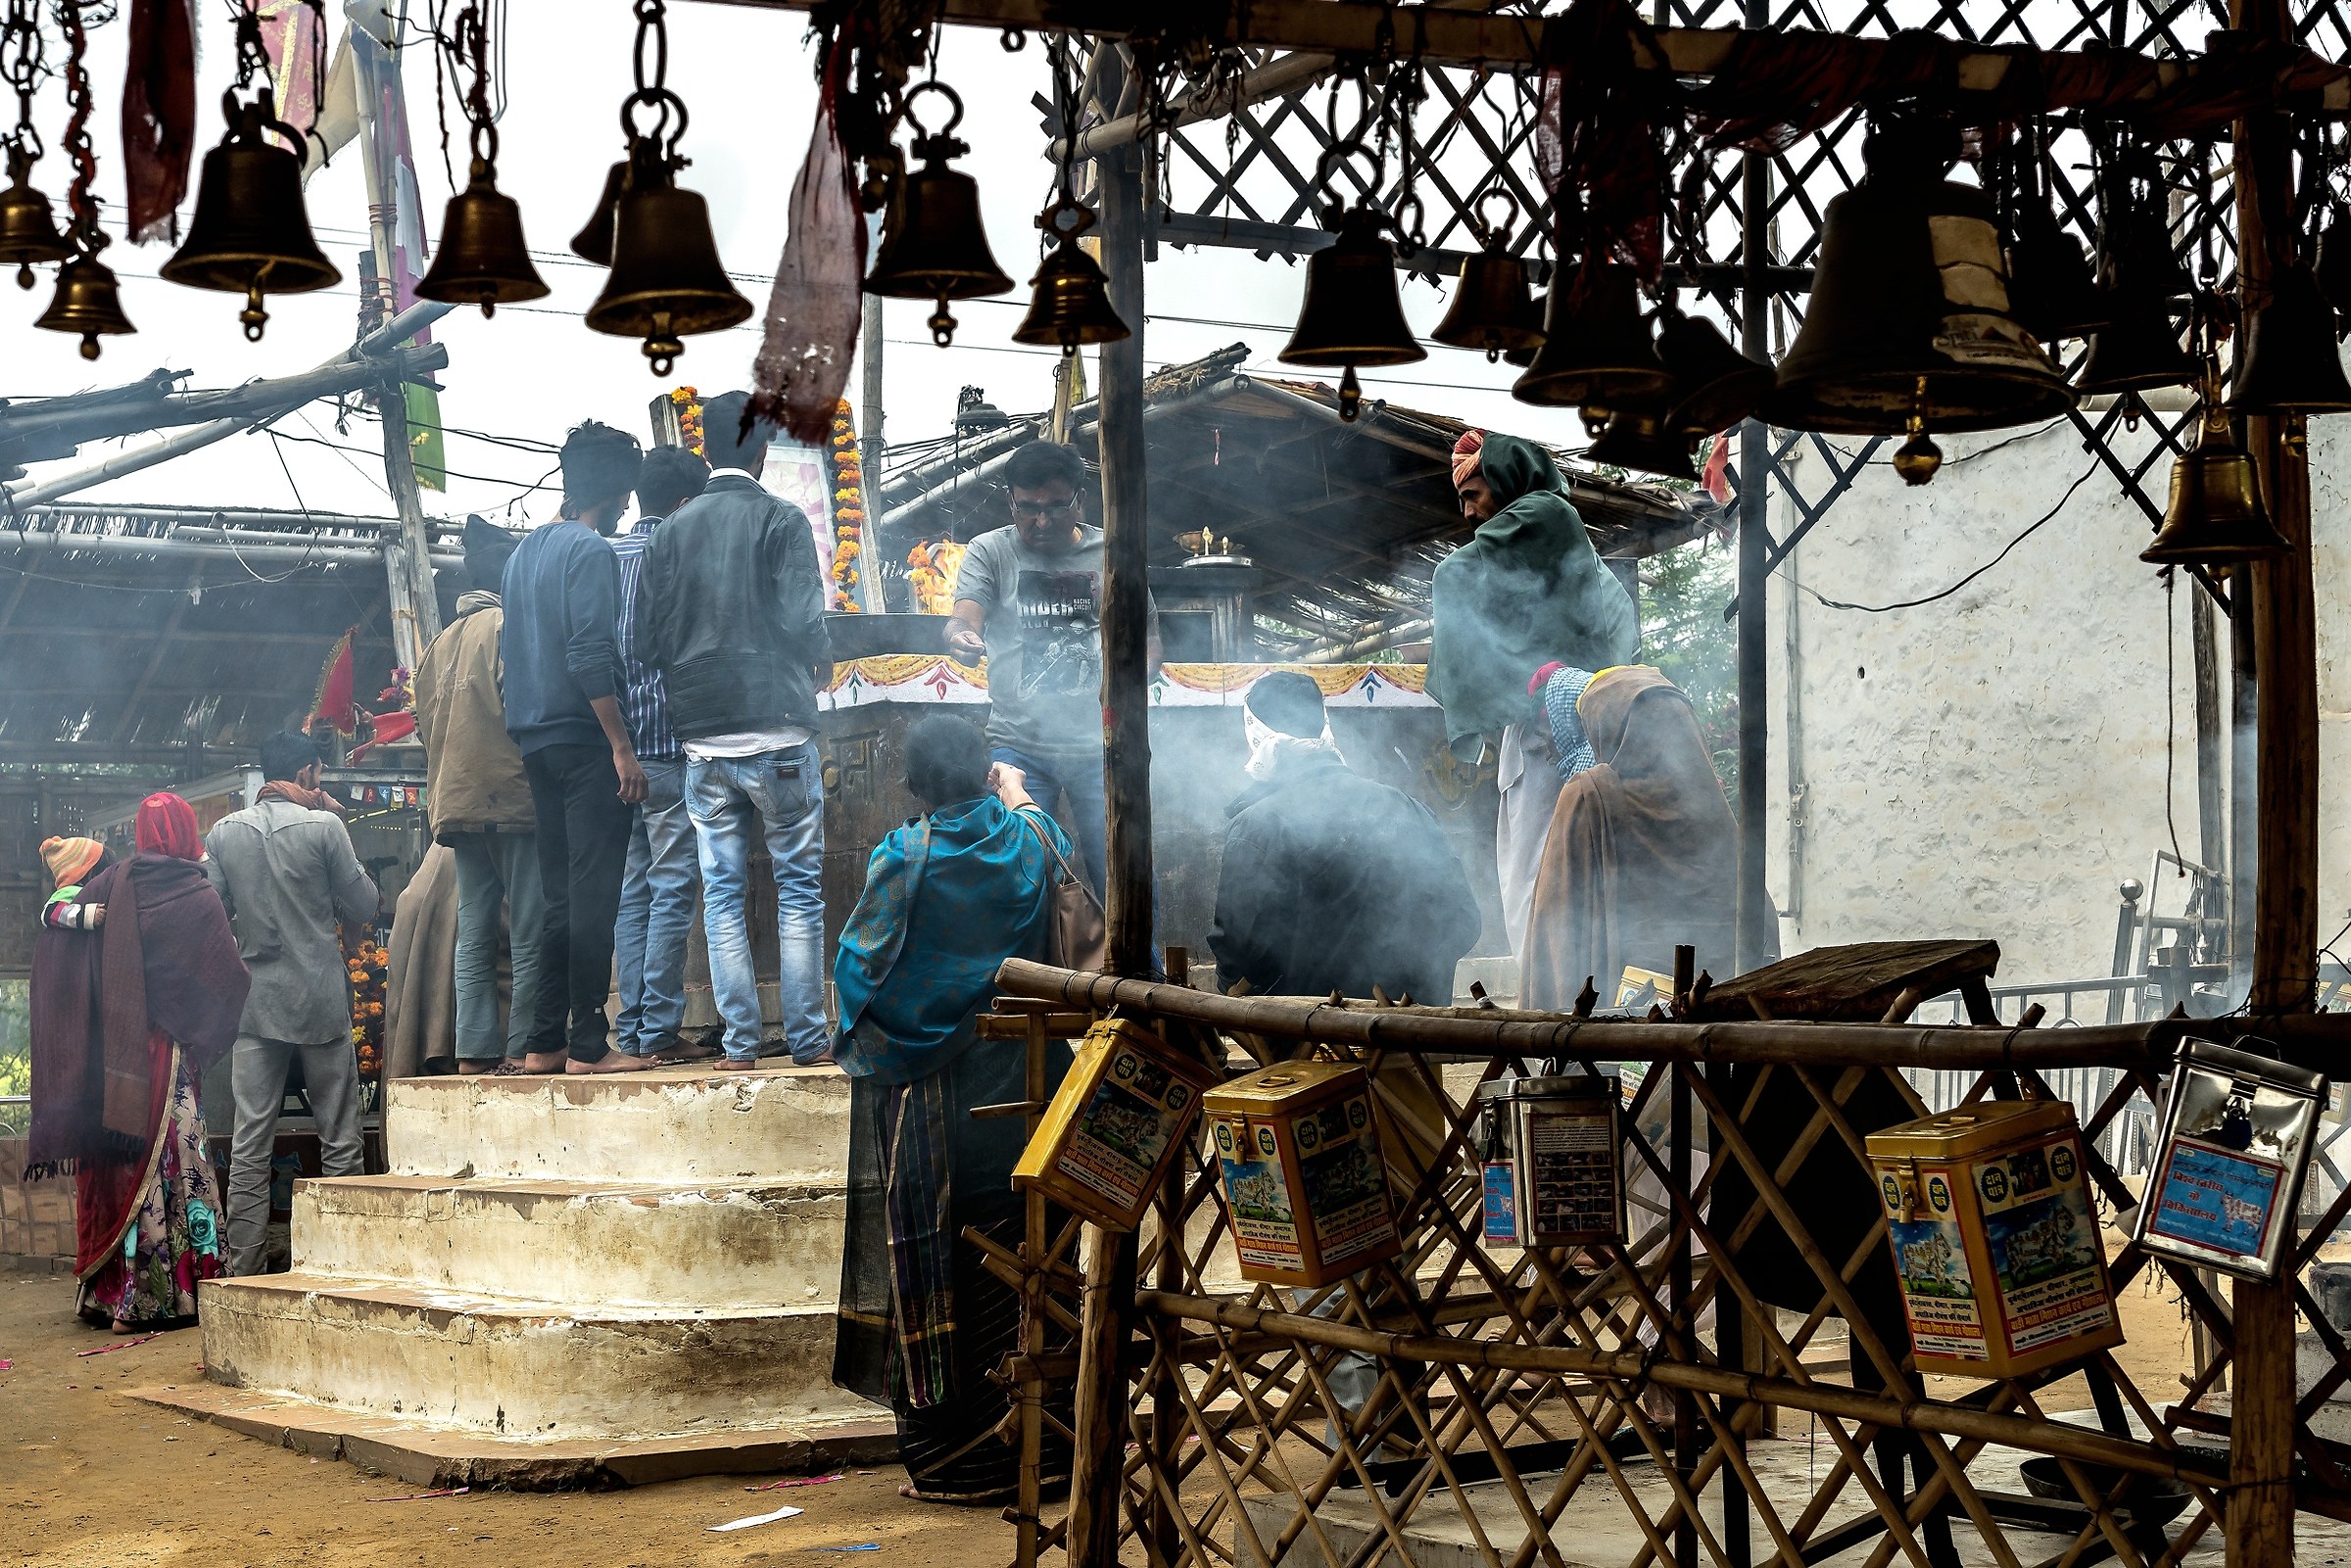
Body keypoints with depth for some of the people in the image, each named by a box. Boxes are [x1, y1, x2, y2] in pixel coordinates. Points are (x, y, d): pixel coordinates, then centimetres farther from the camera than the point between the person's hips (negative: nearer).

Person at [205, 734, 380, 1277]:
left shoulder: (224, 832, 3)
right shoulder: (323, 826, -7)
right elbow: (363, 905, 0)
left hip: (255, 1003, 3)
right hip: (320, 999, -3)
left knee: (249, 1145, 4)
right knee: (339, 1140, 5)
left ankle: (243, 1271, 3)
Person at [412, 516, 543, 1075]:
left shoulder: (441, 644, 19)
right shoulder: (510, 624, -5)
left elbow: (426, 728, 20)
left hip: (456, 801, 8)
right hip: (512, 797, -8)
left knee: (475, 933, 6)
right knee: (531, 927, -6)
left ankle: (475, 1048, 3)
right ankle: (523, 1045, -10)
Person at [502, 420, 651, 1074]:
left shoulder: (525, 551, 17)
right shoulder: (590, 551, -10)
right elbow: (590, 655, -19)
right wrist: (622, 746, -18)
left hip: (536, 741, 9)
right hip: (584, 741, -9)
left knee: (558, 894, 11)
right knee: (594, 894, -7)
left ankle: (545, 1042, 11)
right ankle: (588, 1044, -8)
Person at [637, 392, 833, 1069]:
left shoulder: (670, 530, 8)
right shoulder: (781, 520, -4)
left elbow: (650, 634, 7)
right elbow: (803, 621, -10)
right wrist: (821, 666, 11)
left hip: (702, 740, 4)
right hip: (777, 732, -4)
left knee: (722, 896, 7)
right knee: (800, 889, 4)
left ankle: (740, 1043, 6)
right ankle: (806, 1039, 4)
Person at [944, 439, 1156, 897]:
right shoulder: (990, 552, 6)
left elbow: (1150, 636, 15)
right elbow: (963, 620, -8)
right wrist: (961, 638, -33)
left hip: (1099, 744, 1)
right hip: (1019, 746, -1)